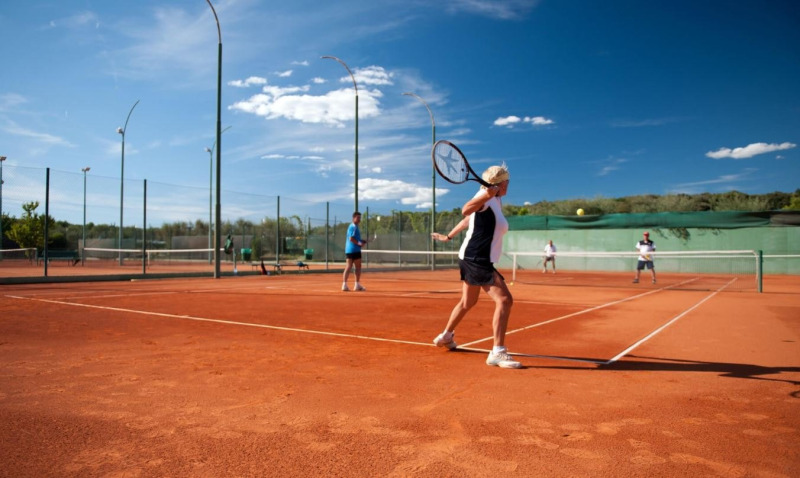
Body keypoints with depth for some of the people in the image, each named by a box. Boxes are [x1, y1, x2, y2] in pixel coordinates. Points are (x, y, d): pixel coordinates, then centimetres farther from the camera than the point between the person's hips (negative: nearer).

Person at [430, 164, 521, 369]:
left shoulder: (496, 201, 13)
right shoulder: (487, 196, -14)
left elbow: (468, 219, 24)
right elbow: (466, 211, -35)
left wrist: (449, 236, 34)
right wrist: (487, 194, -50)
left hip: (472, 259, 10)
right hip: (476, 260, -10)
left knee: (467, 302, 23)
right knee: (504, 300, -16)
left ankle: (446, 336, 39)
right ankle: (497, 352, -16)